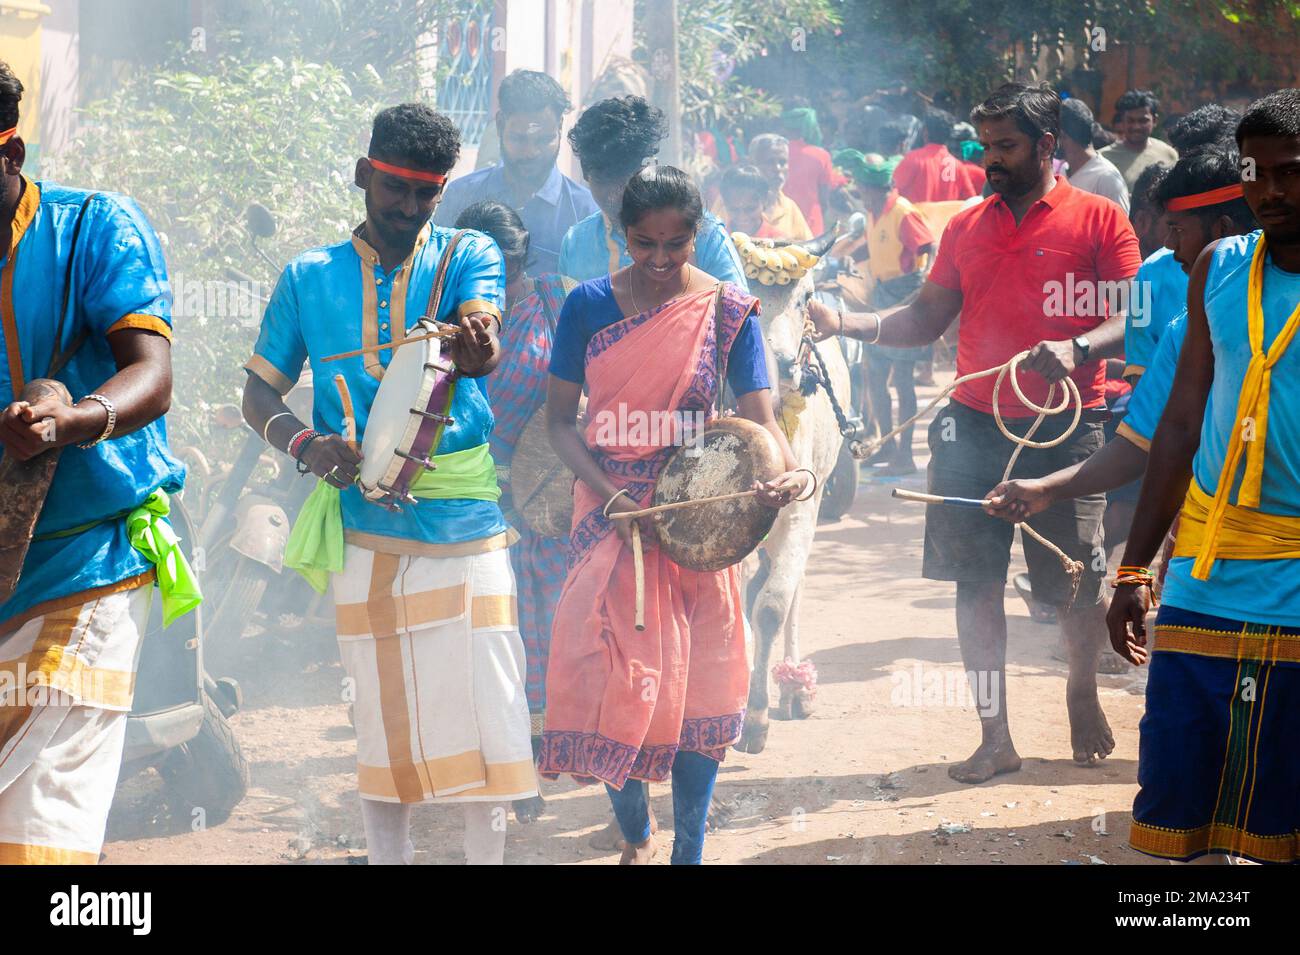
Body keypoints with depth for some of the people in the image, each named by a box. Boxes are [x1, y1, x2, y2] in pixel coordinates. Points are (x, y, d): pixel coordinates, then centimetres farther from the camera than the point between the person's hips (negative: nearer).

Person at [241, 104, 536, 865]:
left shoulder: (470, 256, 4)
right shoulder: (310, 277, 8)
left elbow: (483, 340, -16)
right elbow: (260, 393, 9)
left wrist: (474, 347, -41)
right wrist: (305, 444, -13)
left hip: (466, 524, -1)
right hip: (365, 529, 1)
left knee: (484, 704, -3)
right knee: (384, 714, 6)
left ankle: (488, 852, 9)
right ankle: (388, 854, 16)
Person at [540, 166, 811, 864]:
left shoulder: (726, 310, -4)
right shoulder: (589, 305, -1)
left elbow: (759, 416, -11)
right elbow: (560, 418, 0)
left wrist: (790, 472, -33)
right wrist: (607, 491, -17)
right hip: (610, 513, 0)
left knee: (697, 682, 0)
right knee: (609, 678, -3)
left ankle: (689, 851, 11)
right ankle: (635, 837, 19)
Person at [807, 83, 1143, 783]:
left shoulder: (1098, 220, -1)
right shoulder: (967, 227, 13)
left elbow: (1130, 320, -8)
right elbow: (926, 319, 14)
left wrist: (1076, 349, -27)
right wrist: (847, 323, 0)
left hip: (1064, 429, -4)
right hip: (975, 426, 4)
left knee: (1076, 585, 3)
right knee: (976, 582, 2)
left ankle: (1083, 692, 31)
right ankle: (995, 737, 10)